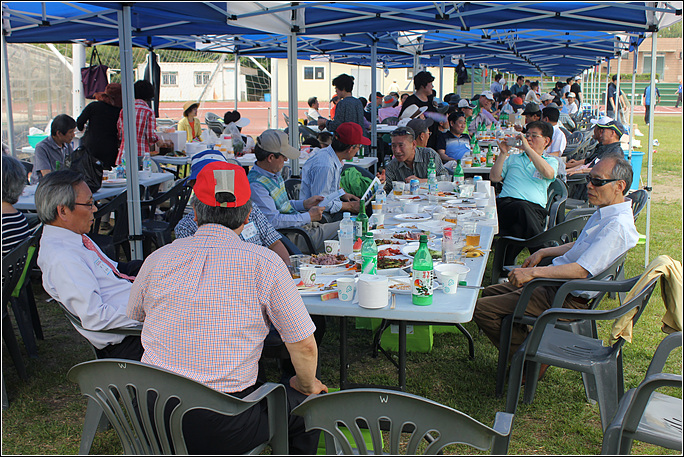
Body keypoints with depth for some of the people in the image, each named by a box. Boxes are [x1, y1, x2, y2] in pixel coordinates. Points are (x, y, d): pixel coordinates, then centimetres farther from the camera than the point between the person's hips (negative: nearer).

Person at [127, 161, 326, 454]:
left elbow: (135, 316, 21)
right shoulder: (263, 263, -11)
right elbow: (304, 346, -7)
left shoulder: (157, 259, 1)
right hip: (221, 433, -4)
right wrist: (307, 386, 14)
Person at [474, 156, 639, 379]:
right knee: (490, 293, 21)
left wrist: (534, 272, -29)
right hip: (555, 285, 11)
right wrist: (544, 252, 16)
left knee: (481, 309, -13)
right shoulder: (604, 212, 9)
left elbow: (582, 270, -29)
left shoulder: (618, 225, -23)